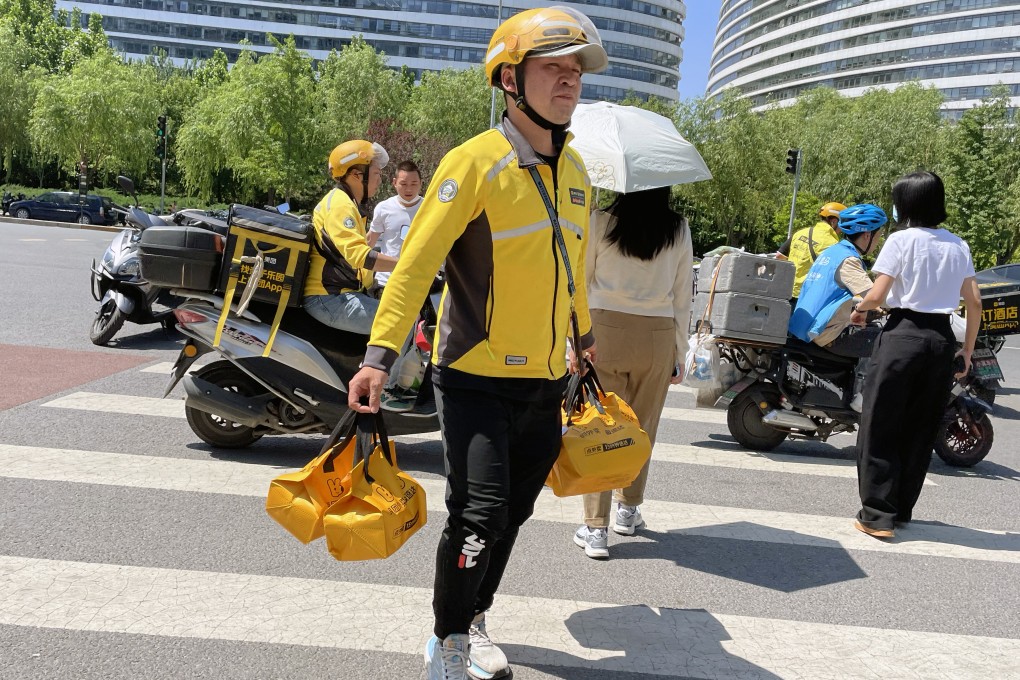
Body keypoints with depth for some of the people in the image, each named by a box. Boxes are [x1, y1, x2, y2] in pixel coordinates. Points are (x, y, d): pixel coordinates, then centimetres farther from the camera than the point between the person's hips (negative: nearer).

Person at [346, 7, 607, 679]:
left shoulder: (575, 170, 7)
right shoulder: (475, 161, -15)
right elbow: (418, 261, -18)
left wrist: (585, 336, 28)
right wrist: (381, 353, -25)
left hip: (546, 380, 7)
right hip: (478, 377, -6)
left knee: (513, 513, 16)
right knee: (480, 515, -8)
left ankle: (474, 619, 38)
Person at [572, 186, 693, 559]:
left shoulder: (601, 222, -3)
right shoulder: (679, 230, 3)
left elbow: (580, 283, 0)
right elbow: (682, 298, 6)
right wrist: (679, 353, 14)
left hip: (606, 331, -2)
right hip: (658, 337, 2)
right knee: (642, 427, 17)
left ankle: (596, 528, 3)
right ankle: (628, 510, 34)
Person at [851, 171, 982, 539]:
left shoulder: (901, 240, -6)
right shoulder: (958, 245, 11)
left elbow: (876, 295, -9)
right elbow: (974, 303, 10)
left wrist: (858, 309, 12)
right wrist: (967, 350, 18)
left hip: (903, 334, -5)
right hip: (941, 339, 6)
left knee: (881, 426, 1)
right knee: (922, 429, 13)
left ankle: (878, 515, -2)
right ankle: (901, 509, 22)